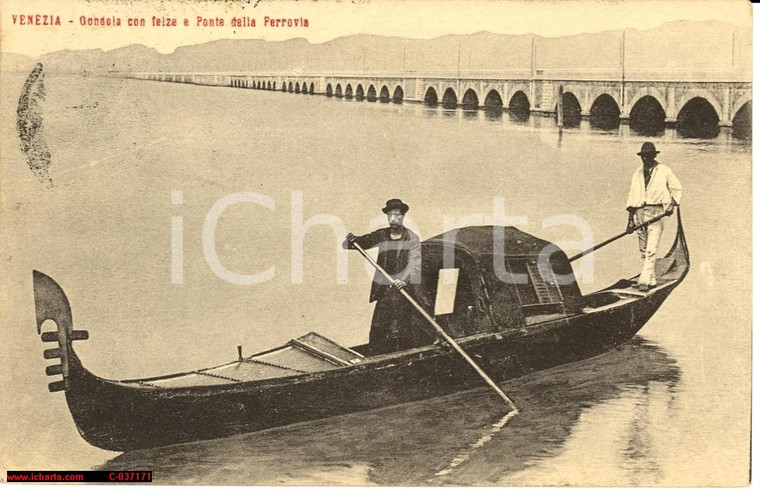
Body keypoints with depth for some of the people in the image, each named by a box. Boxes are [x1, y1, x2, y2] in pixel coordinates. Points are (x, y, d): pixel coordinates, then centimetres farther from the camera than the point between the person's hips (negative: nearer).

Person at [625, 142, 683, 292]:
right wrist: (630, 218, 8)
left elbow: (677, 189, 9)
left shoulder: (664, 171, 4)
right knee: (643, 250, 6)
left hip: (656, 212, -5)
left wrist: (672, 204, -7)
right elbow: (632, 196, 14)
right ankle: (652, 279, 15)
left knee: (651, 249, -13)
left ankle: (645, 280, -17)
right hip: (640, 212, 5)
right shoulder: (637, 174, 15)